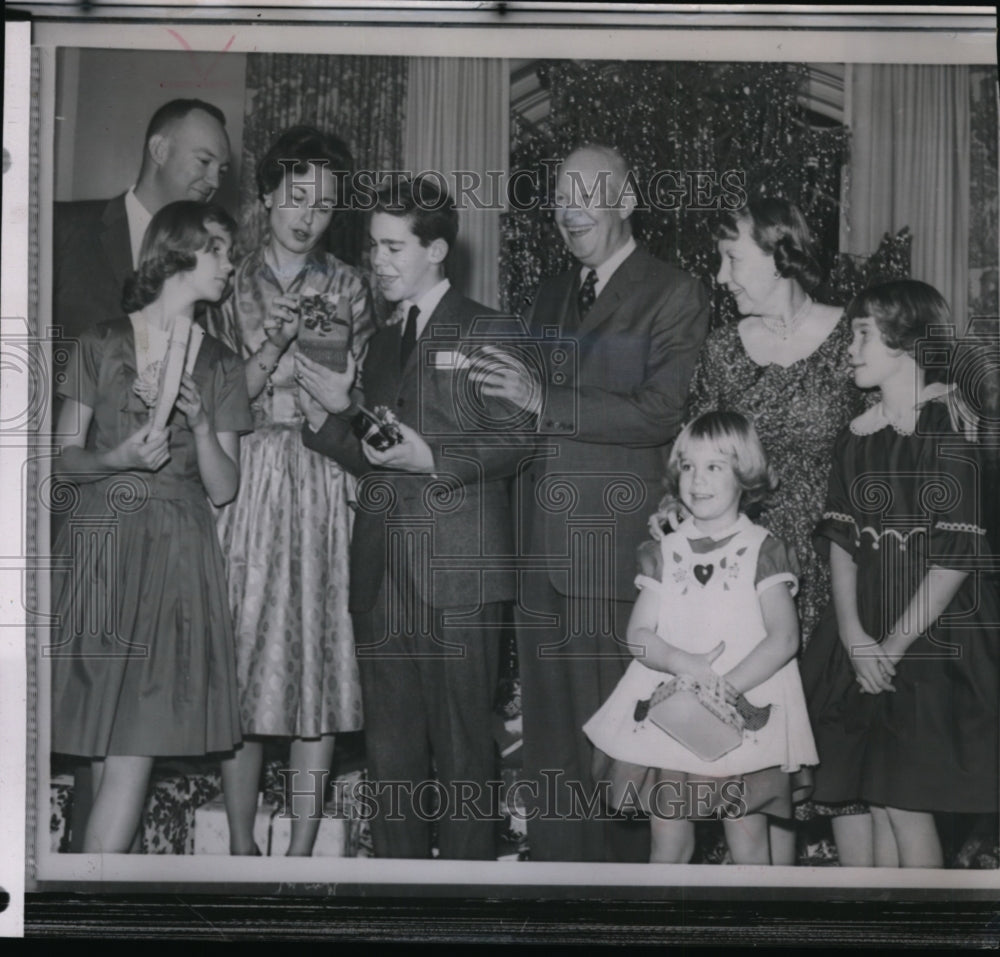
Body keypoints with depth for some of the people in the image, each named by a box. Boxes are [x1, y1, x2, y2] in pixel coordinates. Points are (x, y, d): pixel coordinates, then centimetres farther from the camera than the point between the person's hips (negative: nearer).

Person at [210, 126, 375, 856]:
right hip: (246, 487, 0)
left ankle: (303, 849, 7)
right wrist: (270, 344, -11)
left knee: (320, 655, -1)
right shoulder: (232, 285, 7)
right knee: (241, 656, -2)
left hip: (324, 490, 0)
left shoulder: (349, 290, 9)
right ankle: (241, 846, 9)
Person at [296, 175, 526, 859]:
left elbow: (510, 442, -7)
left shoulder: (484, 332, 0)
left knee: (461, 745, -2)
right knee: (390, 748, 10)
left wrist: (431, 458, -18)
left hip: (458, 574, -6)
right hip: (384, 574, 7)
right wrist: (334, 414, 5)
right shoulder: (383, 342, 20)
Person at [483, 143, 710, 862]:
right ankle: (554, 861, 21)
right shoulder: (550, 297, 20)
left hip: (615, 544, -6)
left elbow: (661, 412, -13)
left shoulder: (674, 294, -2)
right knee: (550, 731, 11)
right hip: (542, 546, 6)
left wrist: (543, 403, -15)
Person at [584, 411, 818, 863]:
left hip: (743, 716, -2)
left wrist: (724, 687, -21)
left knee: (748, 849, 2)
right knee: (668, 848, 6)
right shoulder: (666, 551, 7)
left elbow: (784, 638, -11)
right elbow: (638, 635, 2)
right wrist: (684, 663, -19)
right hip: (668, 716, 3)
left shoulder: (762, 550, -2)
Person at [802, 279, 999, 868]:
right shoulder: (859, 436, 10)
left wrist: (895, 644, -13)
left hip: (932, 637, -6)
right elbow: (841, 540, 6)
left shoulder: (948, 429, -10)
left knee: (906, 802, -4)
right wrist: (853, 634, -7)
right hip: (865, 642, 6)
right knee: (878, 802, 10)